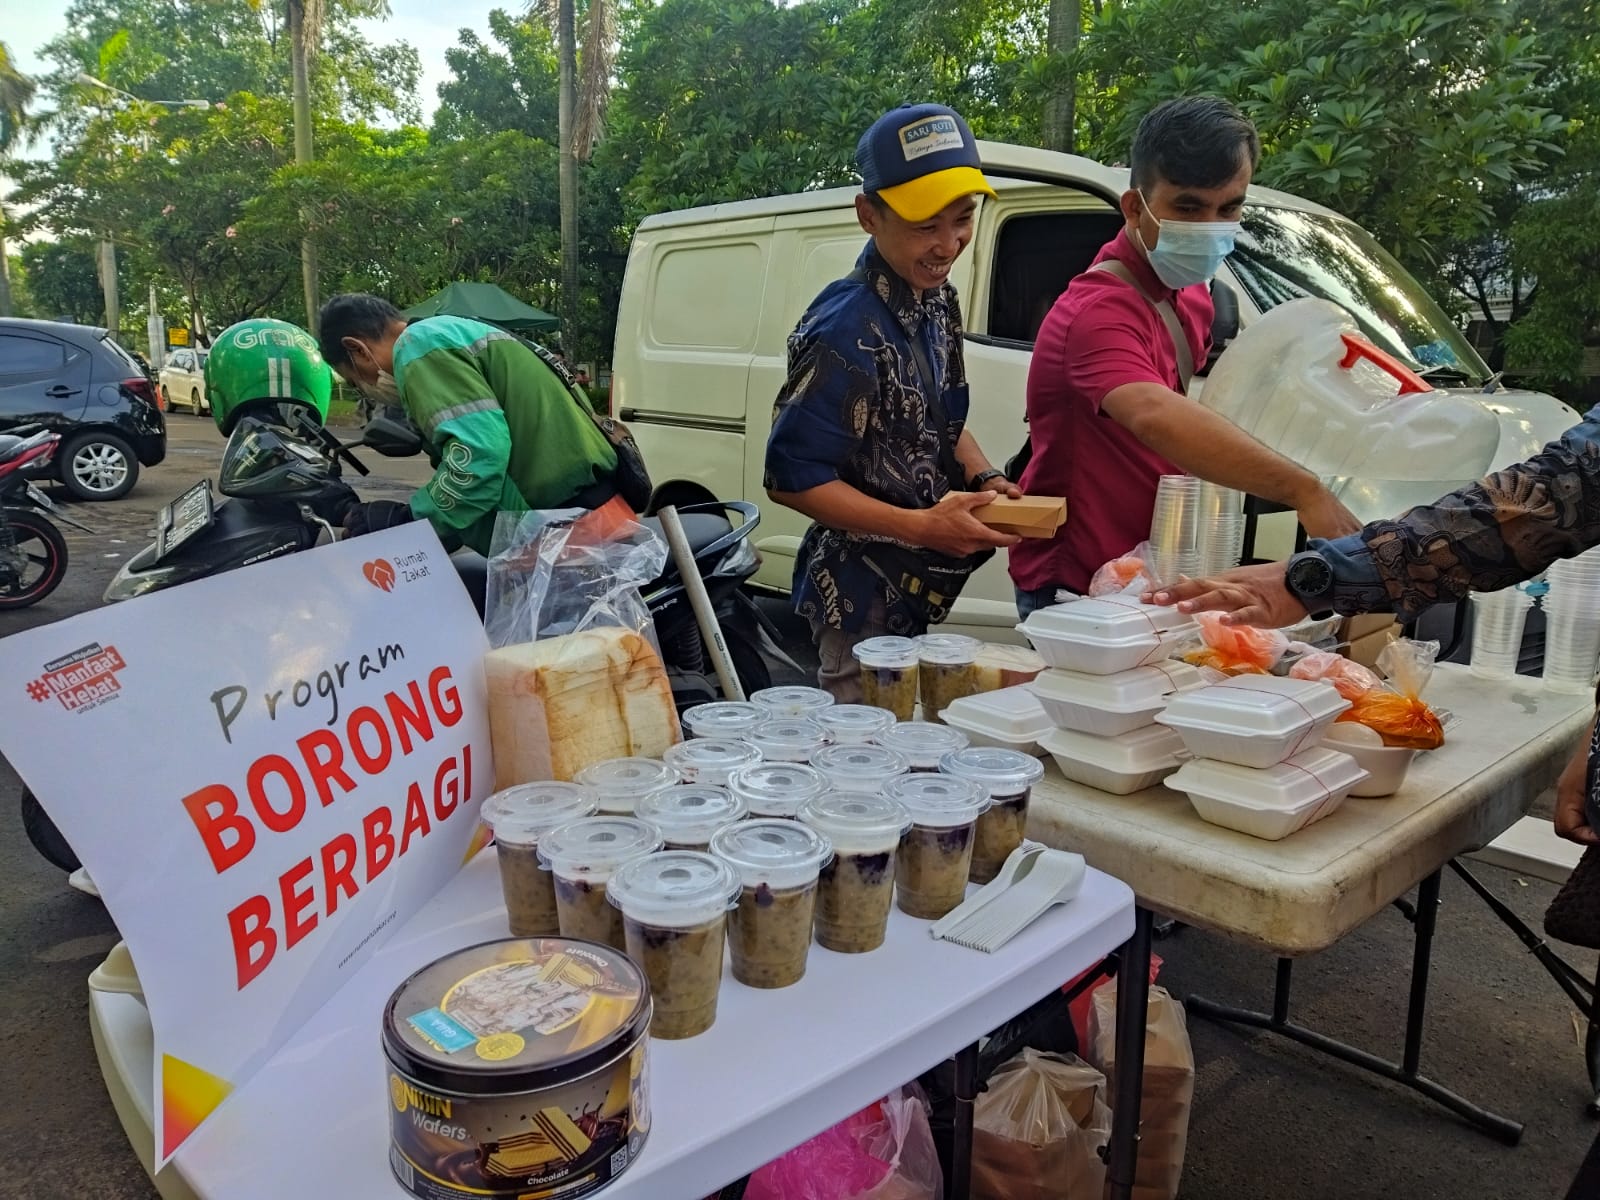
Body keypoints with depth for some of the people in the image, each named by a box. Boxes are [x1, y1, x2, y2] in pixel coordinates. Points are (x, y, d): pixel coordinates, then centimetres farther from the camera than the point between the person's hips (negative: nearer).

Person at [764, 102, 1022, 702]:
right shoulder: (847, 330, -22)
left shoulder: (937, 300, 5)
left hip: (920, 596, 8)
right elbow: (791, 477, -21)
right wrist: (922, 527, -24)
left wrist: (986, 478, -1)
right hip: (864, 607, -8)